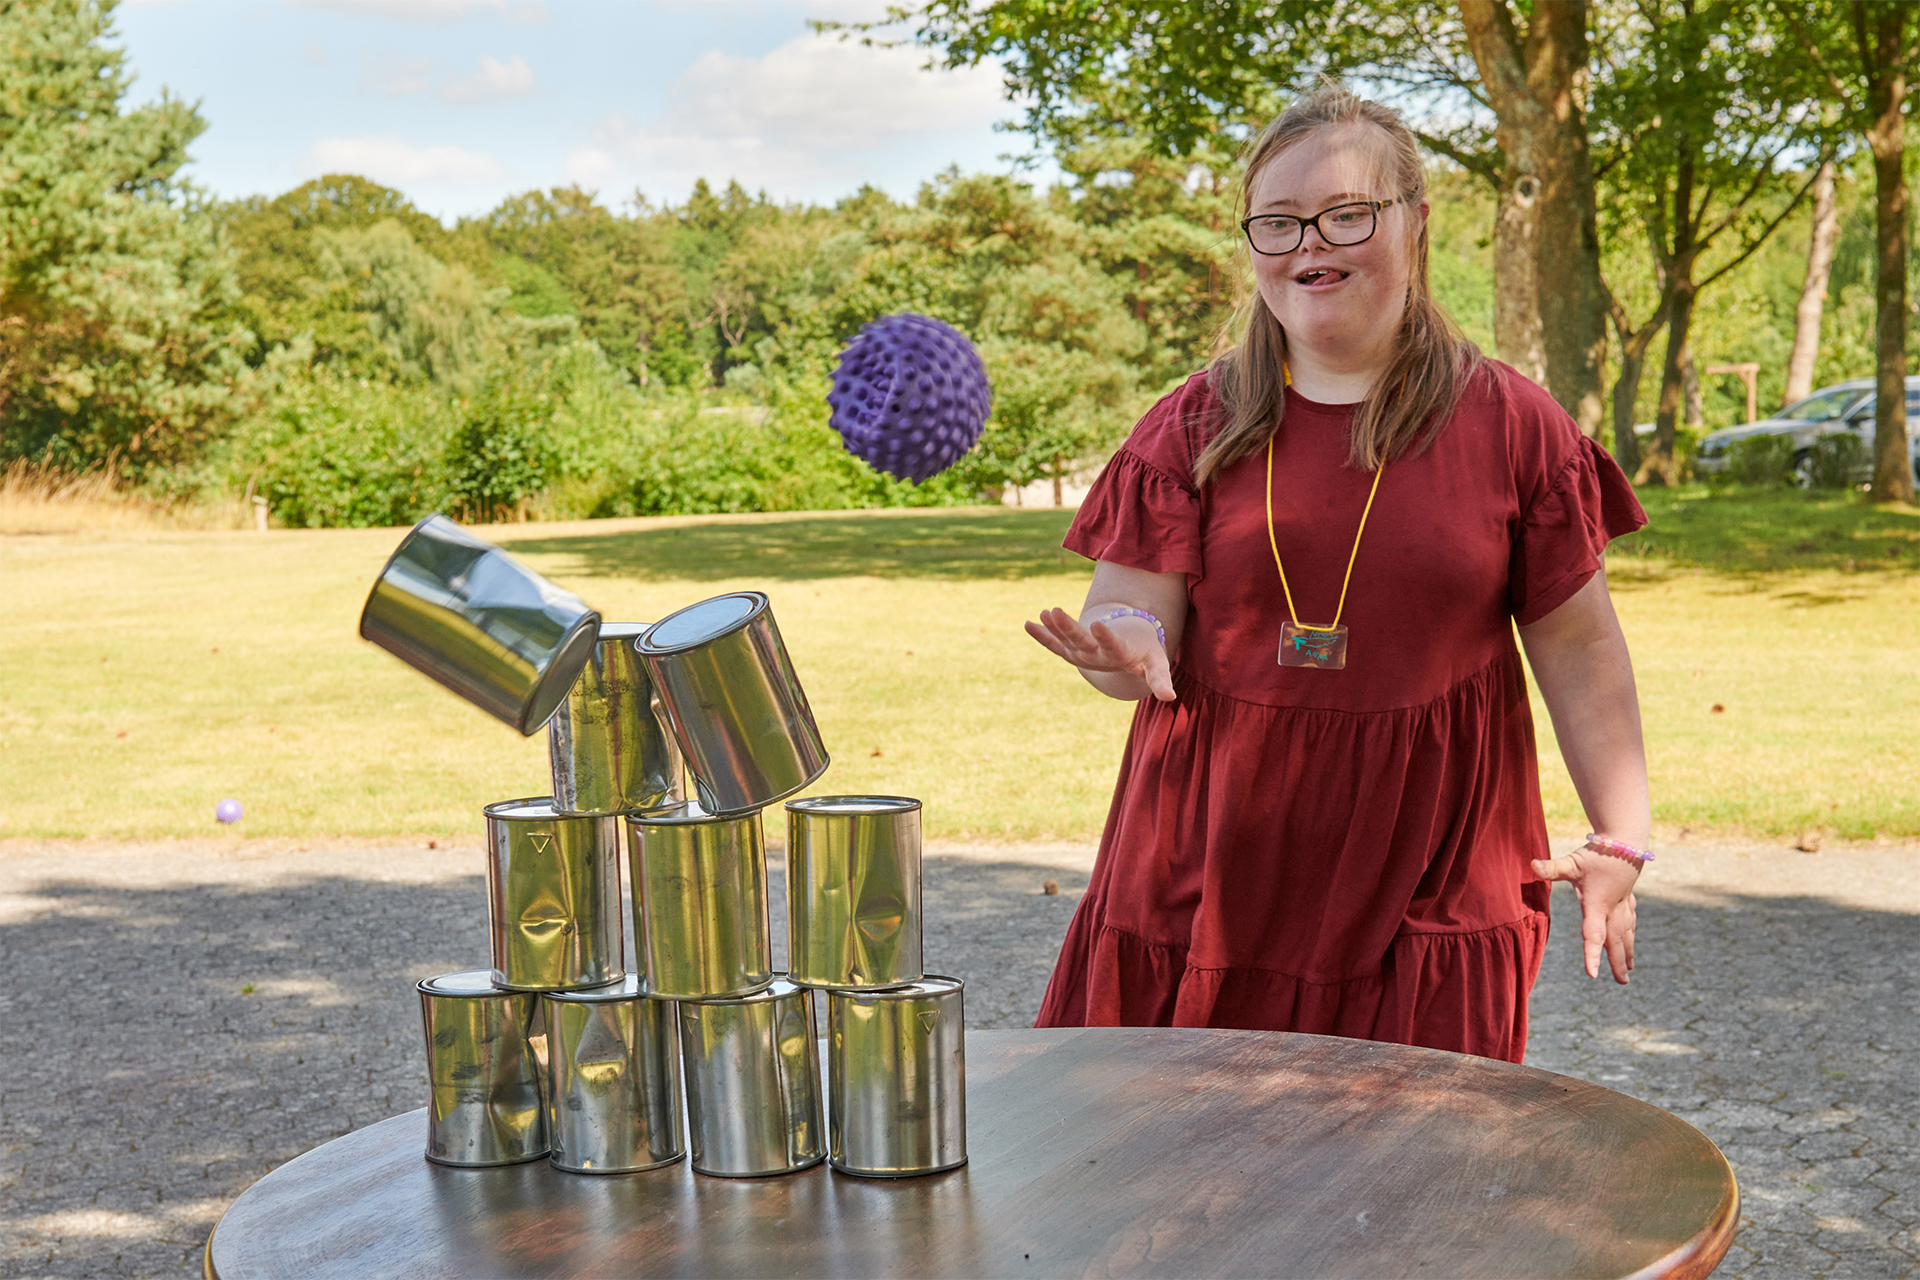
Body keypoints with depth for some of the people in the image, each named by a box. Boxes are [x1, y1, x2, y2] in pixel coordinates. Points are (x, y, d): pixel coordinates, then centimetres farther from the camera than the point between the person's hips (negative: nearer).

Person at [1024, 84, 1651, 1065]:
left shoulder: (1508, 424, 2)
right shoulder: (1193, 427, 5)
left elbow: (1577, 647, 5)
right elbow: (1125, 614, 0)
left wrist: (1622, 837, -1)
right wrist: (1127, 650, -23)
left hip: (1426, 879, -1)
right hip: (1215, 865, 1)